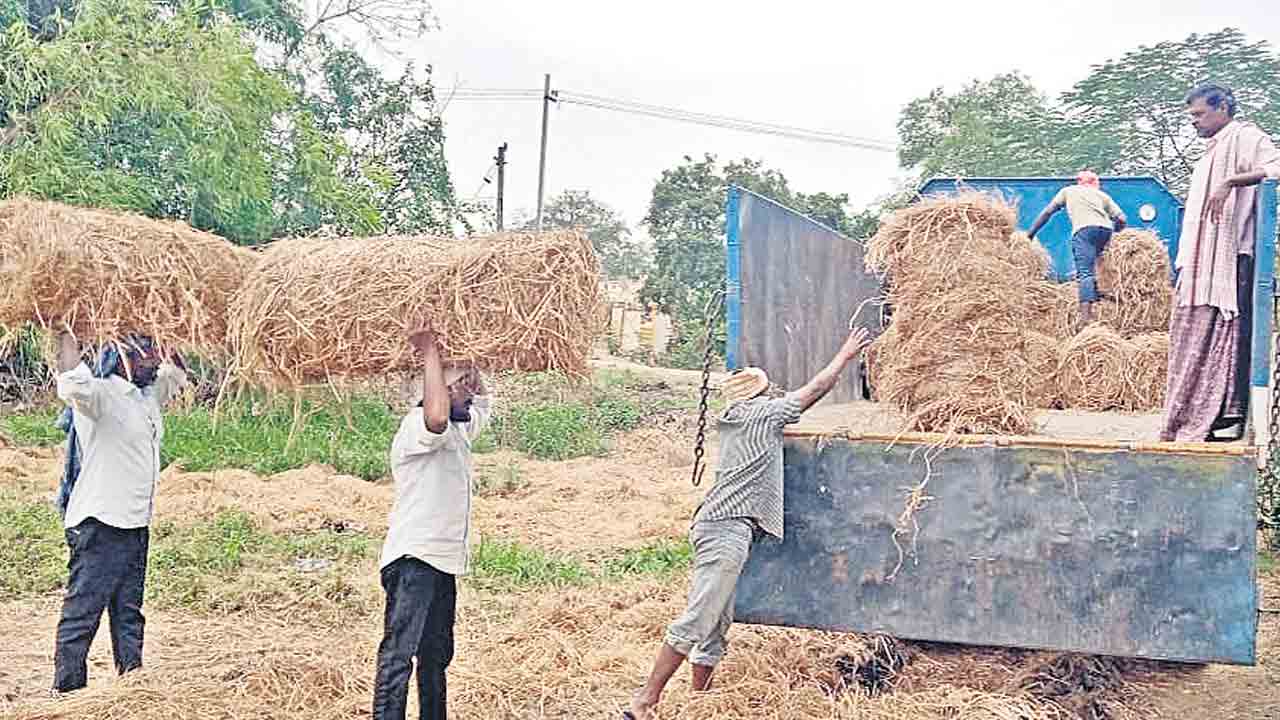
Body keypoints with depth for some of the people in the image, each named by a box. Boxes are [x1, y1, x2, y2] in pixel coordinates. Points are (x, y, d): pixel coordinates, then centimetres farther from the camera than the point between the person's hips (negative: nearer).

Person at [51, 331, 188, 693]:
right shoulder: (100, 393, -13)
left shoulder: (146, 396, 14)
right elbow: (73, 387, -36)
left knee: (129, 611, 16)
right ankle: (67, 688, -1)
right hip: (100, 524, -9)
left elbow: (174, 377, 34)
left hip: (135, 524, 9)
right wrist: (67, 335, -34)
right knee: (83, 609, -6)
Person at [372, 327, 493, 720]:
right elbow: (437, 416, -36)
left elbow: (483, 400, 34)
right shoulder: (417, 424, -11)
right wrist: (431, 352, -27)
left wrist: (469, 369, 17)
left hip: (444, 561, 10)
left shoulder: (460, 430, 17)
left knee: (437, 655, 17)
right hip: (414, 558, -10)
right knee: (399, 652, -16)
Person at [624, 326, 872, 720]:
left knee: (716, 625, 11)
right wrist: (846, 354, 19)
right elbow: (815, 389, 8)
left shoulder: (731, 421, 22)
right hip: (728, 527, -10)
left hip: (715, 524, 10)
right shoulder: (765, 412, 1)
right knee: (696, 622, -14)